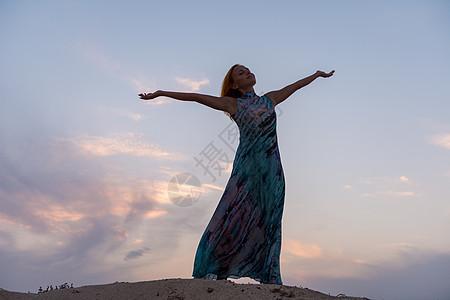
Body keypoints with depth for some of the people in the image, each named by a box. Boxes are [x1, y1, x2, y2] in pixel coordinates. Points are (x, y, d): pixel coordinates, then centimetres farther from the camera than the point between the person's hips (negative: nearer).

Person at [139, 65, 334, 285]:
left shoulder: (269, 99, 20)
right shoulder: (233, 104, 10)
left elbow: (296, 85, 34)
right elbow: (196, 97, 9)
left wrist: (317, 74, 48)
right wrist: (160, 93, 10)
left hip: (272, 169, 3)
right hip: (247, 166, -3)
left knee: (268, 223, 1)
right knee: (234, 218, -7)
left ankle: (269, 278, 5)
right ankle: (219, 274, -2)